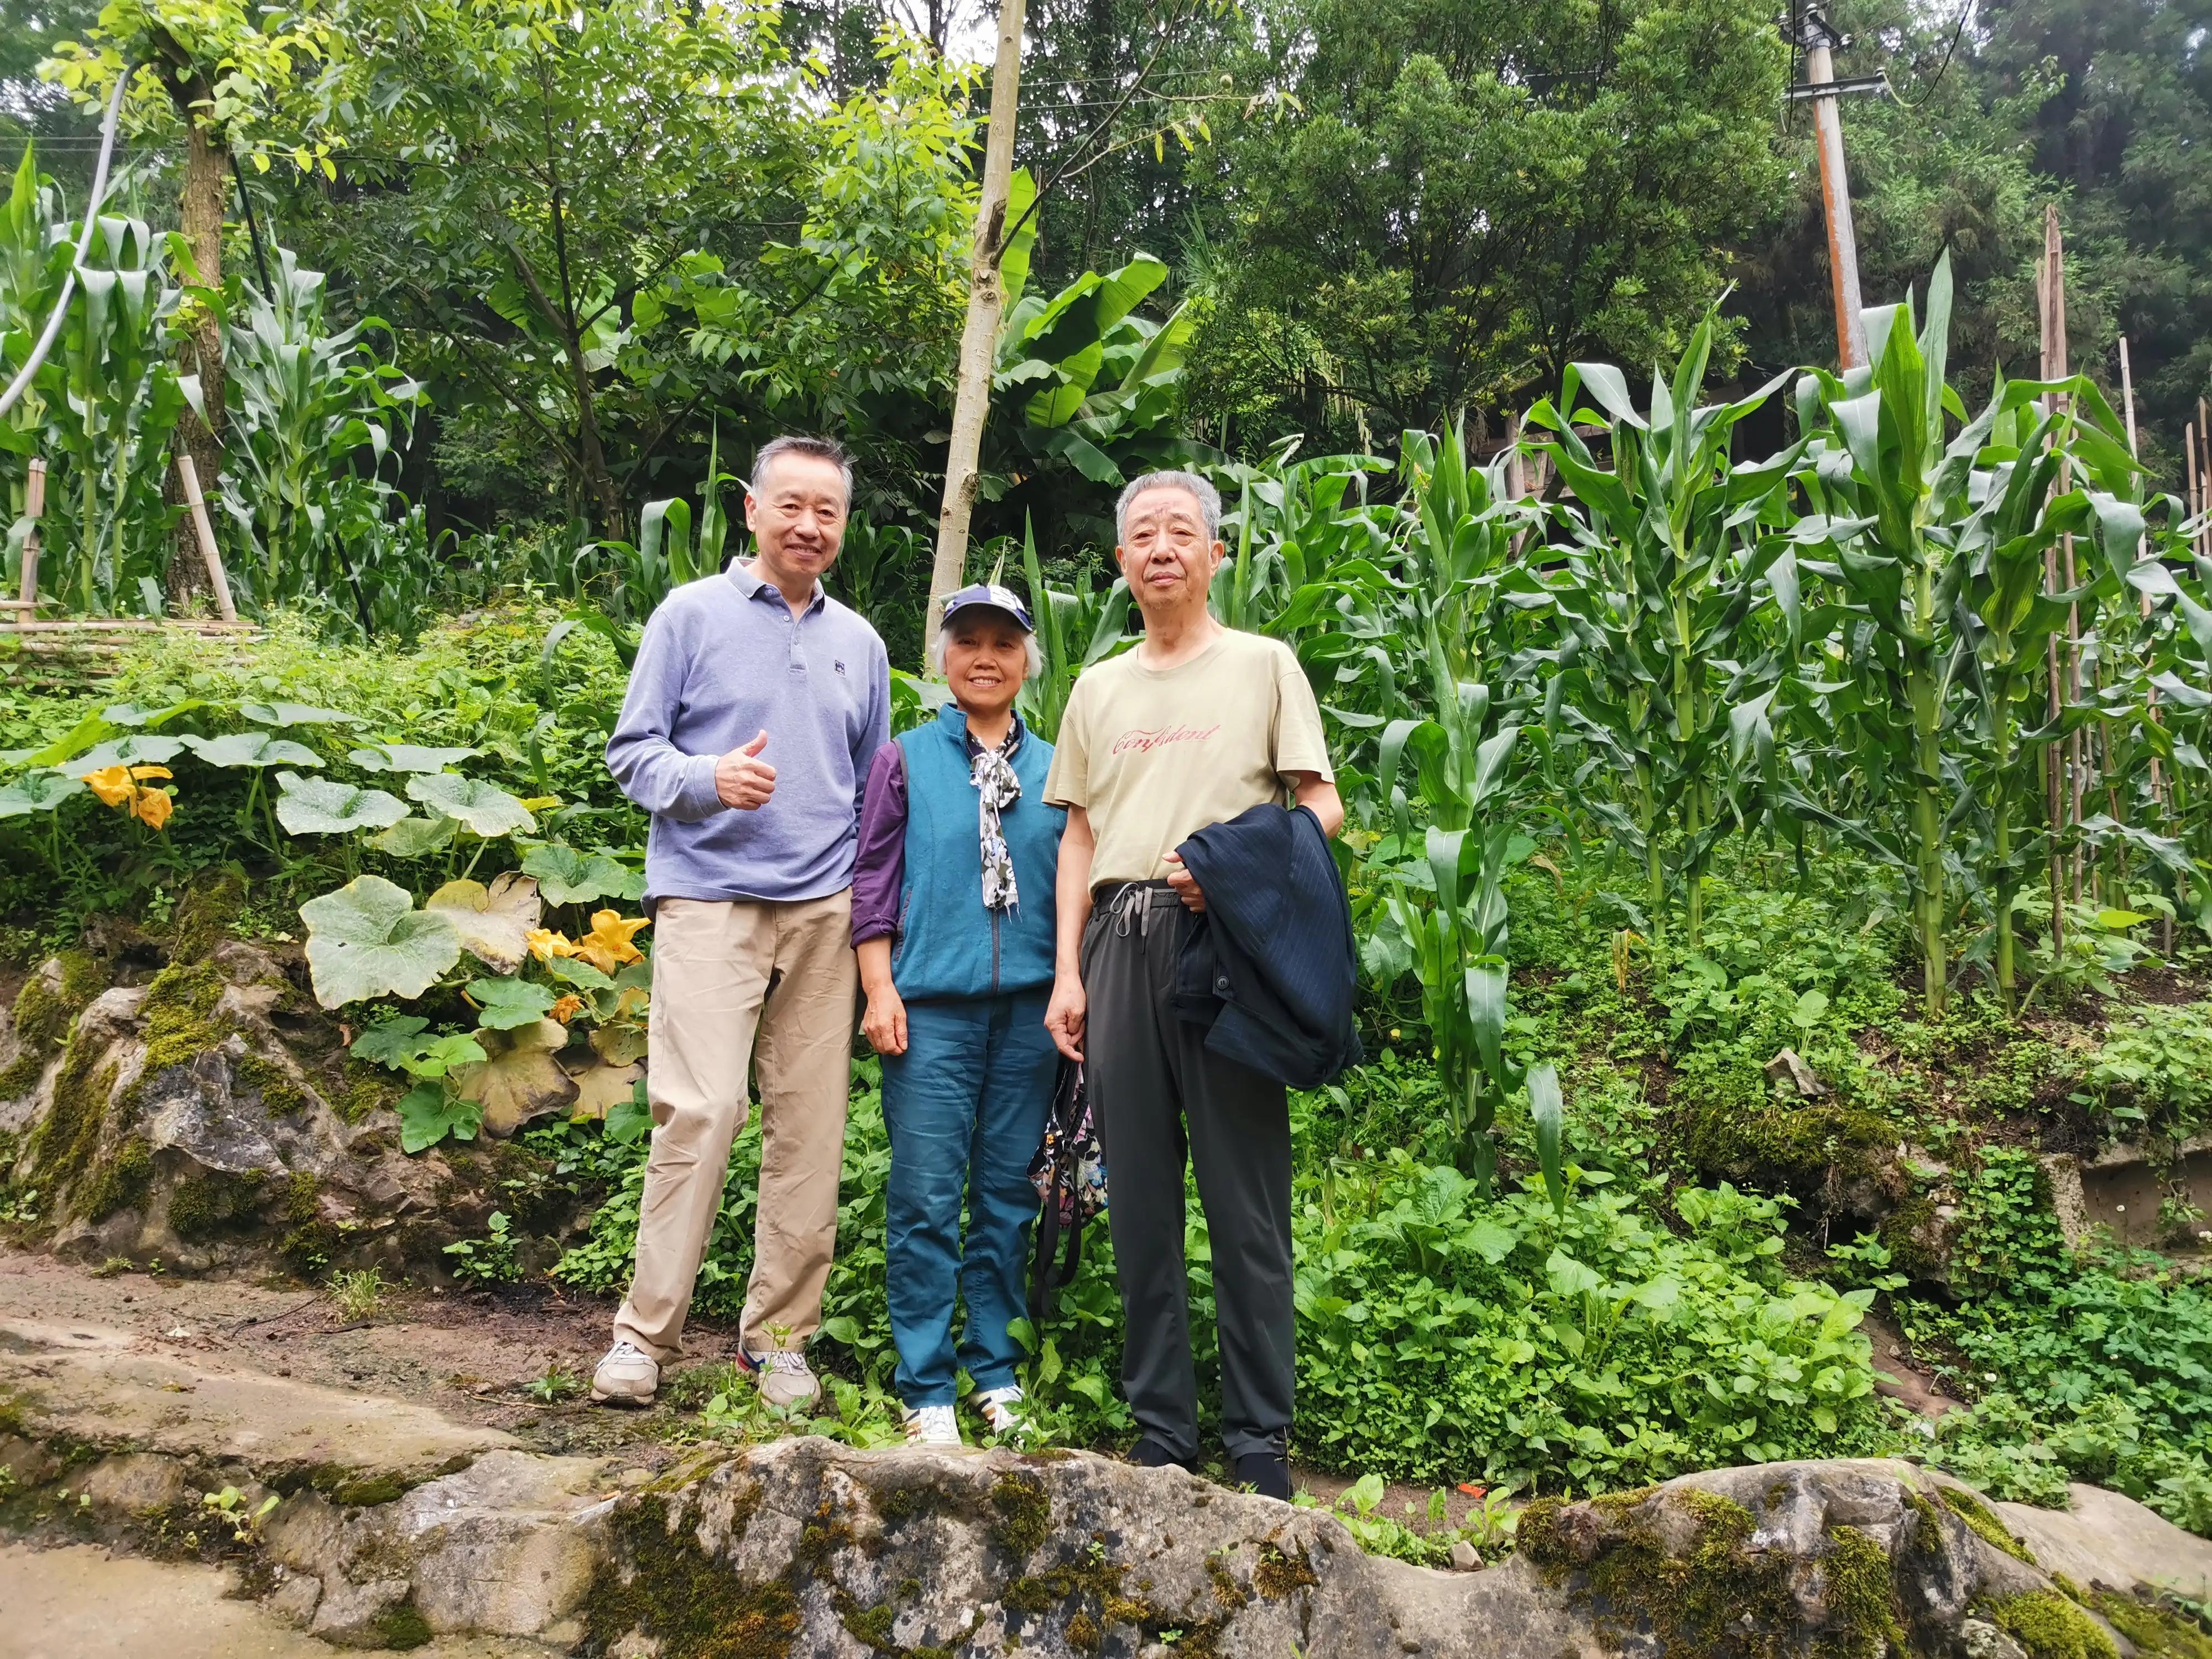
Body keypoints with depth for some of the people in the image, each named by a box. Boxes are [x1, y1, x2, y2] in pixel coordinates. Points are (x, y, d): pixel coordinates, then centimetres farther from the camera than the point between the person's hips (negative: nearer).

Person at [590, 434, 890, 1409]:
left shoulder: (859, 644, 17)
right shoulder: (692, 615, 5)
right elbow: (631, 751, 2)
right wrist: (706, 778, -18)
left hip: (823, 910, 4)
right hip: (708, 900, -4)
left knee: (810, 1126, 3)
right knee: (698, 1110, -11)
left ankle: (779, 1335, 15)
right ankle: (646, 1331, 3)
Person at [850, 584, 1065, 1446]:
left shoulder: (1054, 769, 12)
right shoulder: (905, 760, 7)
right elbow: (873, 878, 4)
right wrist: (880, 988, -3)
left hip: (1029, 1005, 2)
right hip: (932, 1004, -2)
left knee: (1010, 1193, 8)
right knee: (926, 1197, -2)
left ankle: (997, 1369, 21)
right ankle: (926, 1387, 8)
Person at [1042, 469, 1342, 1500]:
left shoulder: (1263, 665, 7)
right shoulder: (1098, 689, 18)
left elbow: (1322, 811, 2)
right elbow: (1079, 840, 17)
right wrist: (1067, 972, 8)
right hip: (1120, 943, 4)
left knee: (1247, 1202, -2)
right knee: (1140, 1198, 7)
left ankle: (1261, 1442, 8)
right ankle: (1162, 1430, 17)